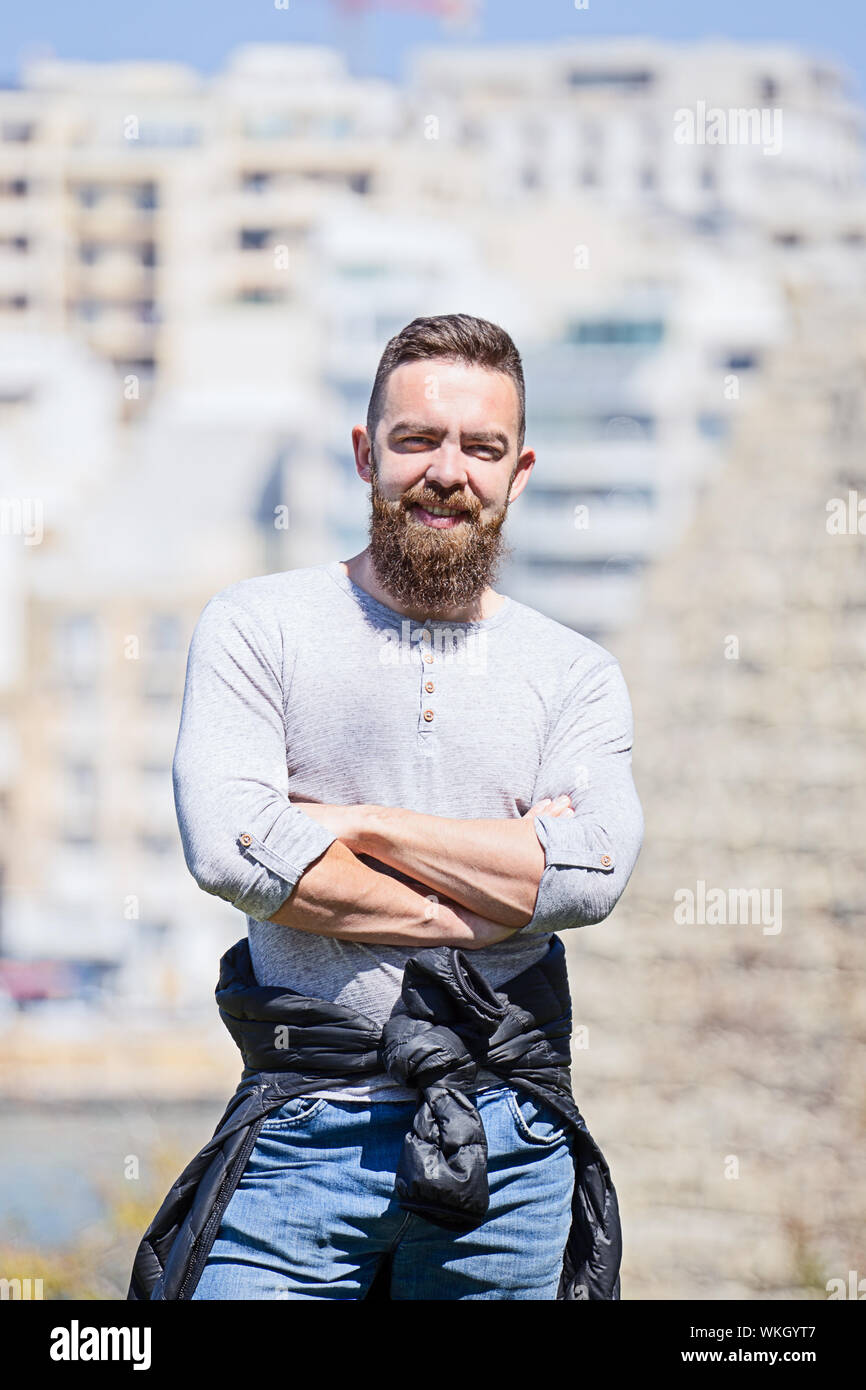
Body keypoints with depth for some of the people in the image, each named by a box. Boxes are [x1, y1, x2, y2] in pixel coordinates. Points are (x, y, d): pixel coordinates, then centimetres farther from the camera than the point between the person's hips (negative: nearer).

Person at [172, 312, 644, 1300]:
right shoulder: (256, 626, 3)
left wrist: (359, 824, -10)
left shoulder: (576, 673, 9)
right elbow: (227, 849, -13)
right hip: (307, 1135, -2)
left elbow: (591, 874, -9)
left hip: (506, 1152, 2)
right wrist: (484, 906, -10)